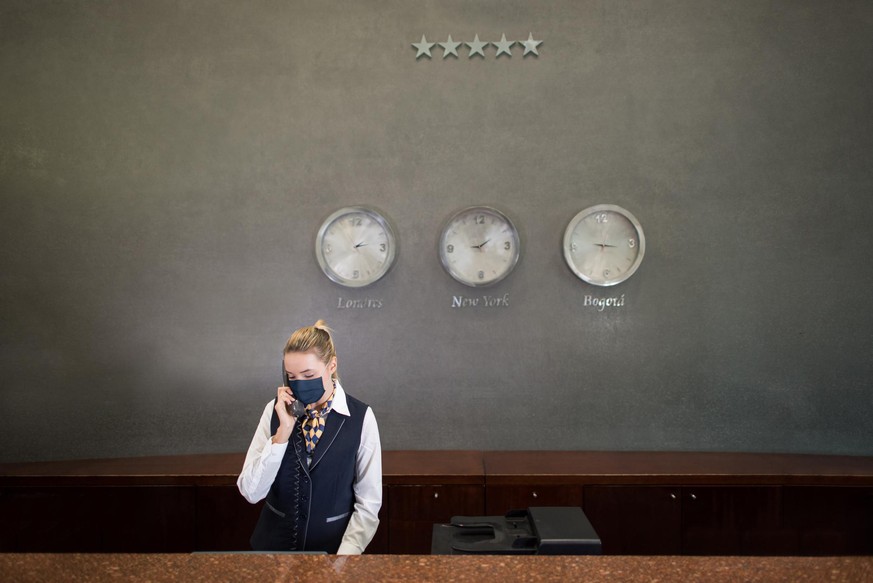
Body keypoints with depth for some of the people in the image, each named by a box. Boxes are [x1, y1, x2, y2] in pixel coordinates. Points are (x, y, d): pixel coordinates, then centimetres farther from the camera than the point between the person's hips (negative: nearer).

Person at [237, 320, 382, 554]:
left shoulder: (360, 417, -9)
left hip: (333, 545, -1)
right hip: (274, 544, 1)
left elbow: (369, 503, -5)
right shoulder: (276, 410, -3)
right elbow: (251, 492, -7)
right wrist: (283, 432, -16)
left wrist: (346, 556, -14)